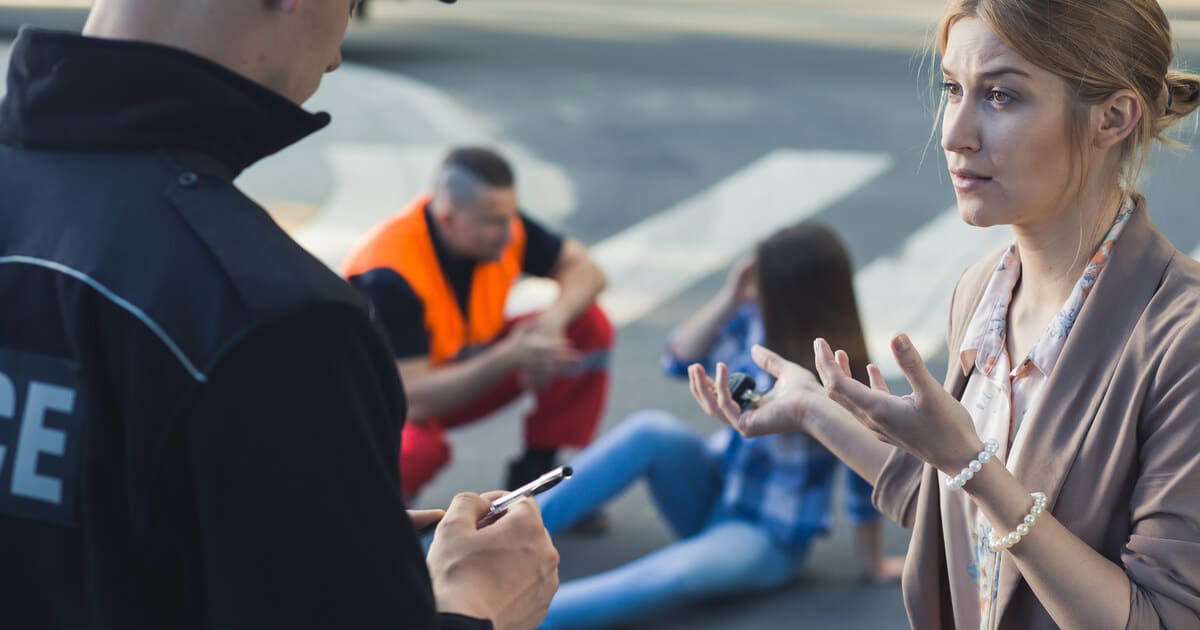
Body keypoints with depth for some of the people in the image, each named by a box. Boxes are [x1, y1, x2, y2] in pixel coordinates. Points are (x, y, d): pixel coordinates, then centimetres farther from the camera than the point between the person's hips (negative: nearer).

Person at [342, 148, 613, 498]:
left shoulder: (498, 220, -17)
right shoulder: (389, 272, -34)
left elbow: (583, 268, -5)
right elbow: (413, 400, -37)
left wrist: (553, 319, -27)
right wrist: (512, 356, -41)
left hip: (464, 372, 6)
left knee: (589, 327, -11)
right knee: (416, 448, -42)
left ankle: (536, 477, 0)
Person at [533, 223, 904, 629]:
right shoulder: (758, 320, -9)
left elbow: (865, 481, -15)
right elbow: (680, 361, -8)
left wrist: (873, 565, -6)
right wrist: (729, 299, -21)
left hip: (766, 537, -5)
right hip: (712, 492, 6)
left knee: (675, 573, -37)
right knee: (652, 430, -27)